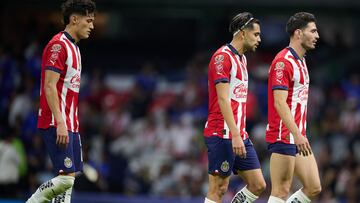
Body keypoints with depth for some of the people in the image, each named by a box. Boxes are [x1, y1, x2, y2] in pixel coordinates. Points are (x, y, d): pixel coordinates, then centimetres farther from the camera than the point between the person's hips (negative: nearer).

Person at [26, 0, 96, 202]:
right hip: (57, 124, -10)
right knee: (66, 177, -14)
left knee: (70, 177, 6)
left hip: (70, 124, 10)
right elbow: (49, 86, -18)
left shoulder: (73, 47, 18)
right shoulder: (58, 45, -12)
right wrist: (60, 123, -23)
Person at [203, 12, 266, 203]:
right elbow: (223, 99, -18)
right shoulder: (222, 57, -12)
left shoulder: (241, 58, 18)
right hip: (222, 135, -9)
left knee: (258, 185, 4)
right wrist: (235, 135, -24)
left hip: (239, 136, 9)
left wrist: (241, 134, 19)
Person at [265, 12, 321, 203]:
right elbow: (280, 103, -21)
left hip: (299, 138, 10)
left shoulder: (300, 62, 17)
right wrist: (297, 134, -29)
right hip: (284, 137, -10)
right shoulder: (283, 61, -14)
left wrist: (300, 134, 20)